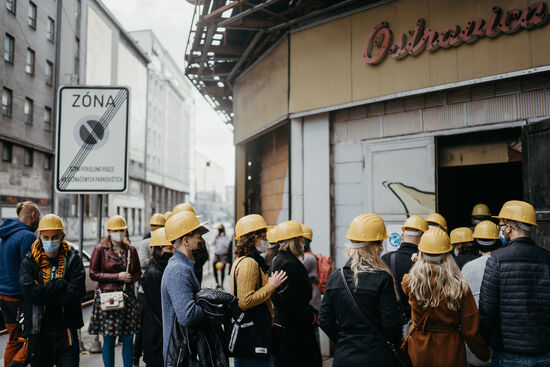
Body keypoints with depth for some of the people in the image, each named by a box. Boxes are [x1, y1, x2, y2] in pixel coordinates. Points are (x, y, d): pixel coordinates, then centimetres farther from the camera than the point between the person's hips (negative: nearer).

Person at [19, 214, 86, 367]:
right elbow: (30, 292, -15)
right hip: (38, 332, 1)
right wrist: (62, 285, -15)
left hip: (66, 331, -1)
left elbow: (76, 292, -14)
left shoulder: (72, 259, -1)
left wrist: (43, 292, -15)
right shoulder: (29, 262, 1)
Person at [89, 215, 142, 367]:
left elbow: (138, 272, 18)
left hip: (128, 297, 3)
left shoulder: (131, 250, 9)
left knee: (128, 339, 6)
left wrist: (131, 278, -5)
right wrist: (117, 276, -12)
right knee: (109, 340, 3)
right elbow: (93, 274, -4)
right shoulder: (100, 249, -1)